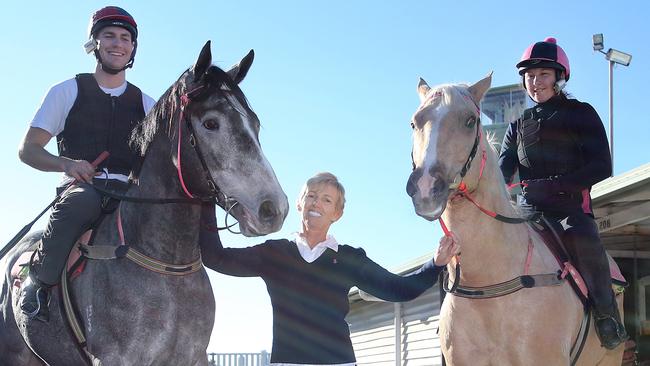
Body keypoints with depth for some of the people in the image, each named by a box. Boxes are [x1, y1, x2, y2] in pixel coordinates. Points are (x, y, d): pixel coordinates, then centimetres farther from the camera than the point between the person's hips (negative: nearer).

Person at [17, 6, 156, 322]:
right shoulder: (68, 92, 11)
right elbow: (27, 149, 6)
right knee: (81, 202, -40)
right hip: (80, 187, -3)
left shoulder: (146, 105, 19)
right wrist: (66, 164, -14)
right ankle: (38, 282, -23)